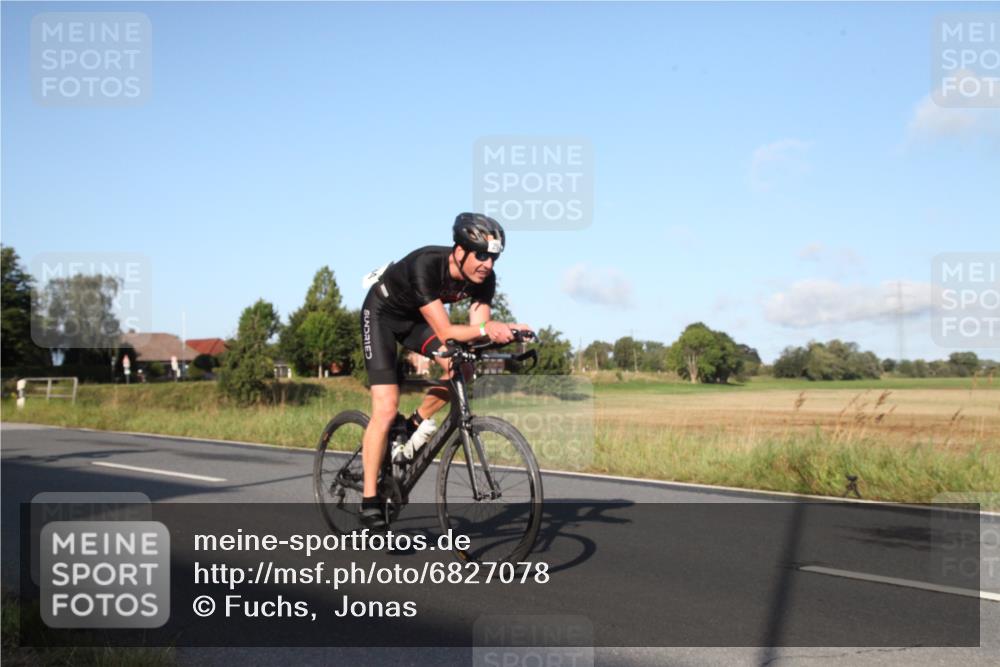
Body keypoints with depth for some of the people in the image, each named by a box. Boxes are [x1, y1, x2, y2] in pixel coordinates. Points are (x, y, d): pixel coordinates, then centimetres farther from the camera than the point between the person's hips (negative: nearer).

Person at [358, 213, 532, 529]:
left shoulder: (484, 279, -19)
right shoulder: (426, 265, -37)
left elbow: (477, 329, -21)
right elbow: (445, 332, -41)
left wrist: (506, 330, -40)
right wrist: (487, 328, -56)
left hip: (416, 316, 6)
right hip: (382, 313, -6)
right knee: (386, 408, -16)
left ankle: (417, 423, 8)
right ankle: (369, 502, -8)